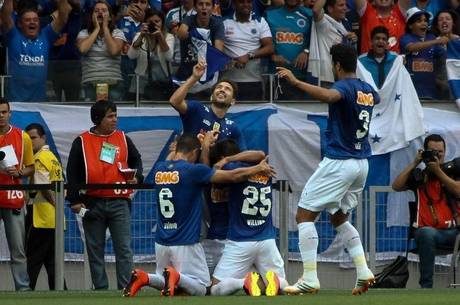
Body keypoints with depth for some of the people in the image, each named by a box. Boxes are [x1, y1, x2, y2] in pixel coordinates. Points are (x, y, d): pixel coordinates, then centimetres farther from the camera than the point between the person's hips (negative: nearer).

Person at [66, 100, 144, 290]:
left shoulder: (123, 139, 8)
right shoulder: (82, 142, 2)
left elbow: (136, 160, 20)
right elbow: (72, 172, 2)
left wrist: (136, 177, -1)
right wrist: (74, 200, -4)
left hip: (119, 203, 1)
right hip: (92, 204, -1)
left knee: (124, 249, -5)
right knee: (95, 251, 5)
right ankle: (100, 290, 12)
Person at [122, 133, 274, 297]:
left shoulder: (159, 169, 4)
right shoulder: (193, 170, -12)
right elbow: (233, 176, -6)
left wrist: (204, 143, 34)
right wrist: (259, 168, 11)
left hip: (162, 241, 6)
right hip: (185, 243, -6)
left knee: (171, 284, 19)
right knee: (200, 289, 2)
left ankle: (144, 278, -9)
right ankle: (176, 277, -26)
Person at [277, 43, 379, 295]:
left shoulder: (345, 86, -13)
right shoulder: (368, 90, 11)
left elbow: (329, 96, -39)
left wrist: (295, 81, -41)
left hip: (338, 162, -8)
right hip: (361, 164, 8)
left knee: (305, 215, -2)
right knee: (339, 217, 23)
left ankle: (310, 279, -12)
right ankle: (363, 271, 6)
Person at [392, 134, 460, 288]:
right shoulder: (419, 175, 13)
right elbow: (396, 186, 0)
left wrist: (438, 171, -5)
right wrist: (414, 164, 1)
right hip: (429, 229, -1)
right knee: (427, 233, -37)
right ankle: (426, 285, -33)